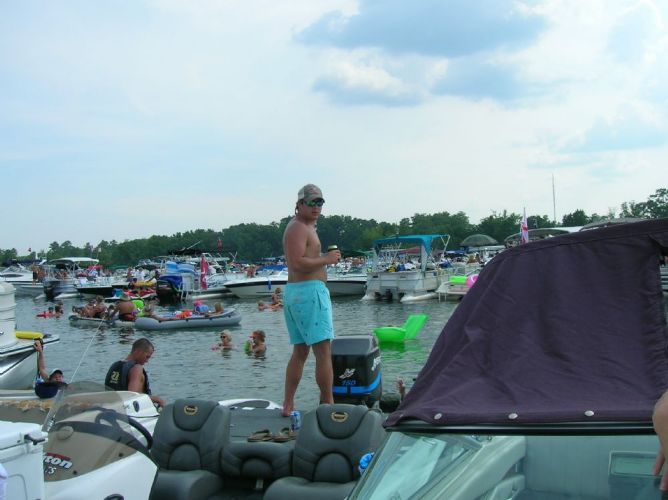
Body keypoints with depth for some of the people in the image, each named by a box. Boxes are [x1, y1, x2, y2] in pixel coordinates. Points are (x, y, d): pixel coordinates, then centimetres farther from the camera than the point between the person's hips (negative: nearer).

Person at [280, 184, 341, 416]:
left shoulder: (303, 227, 23)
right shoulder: (299, 227, -10)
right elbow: (298, 263, -22)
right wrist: (327, 259, -14)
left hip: (294, 292, 11)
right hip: (309, 290, -11)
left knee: (300, 351, 13)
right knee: (323, 350, -9)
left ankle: (288, 406, 15)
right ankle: (328, 405, -8)